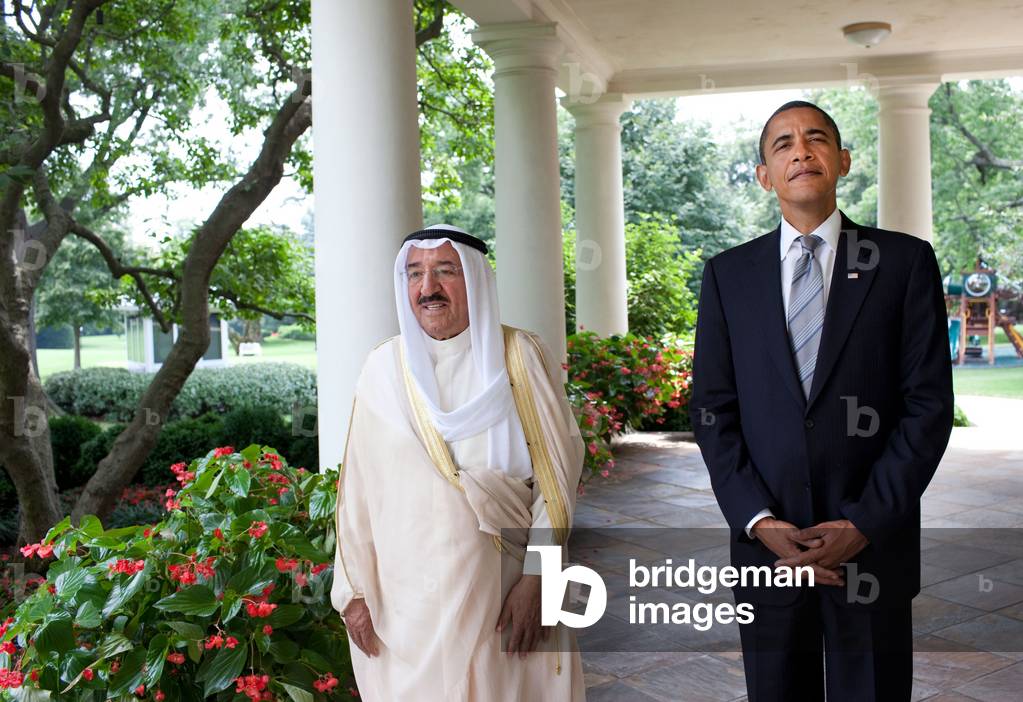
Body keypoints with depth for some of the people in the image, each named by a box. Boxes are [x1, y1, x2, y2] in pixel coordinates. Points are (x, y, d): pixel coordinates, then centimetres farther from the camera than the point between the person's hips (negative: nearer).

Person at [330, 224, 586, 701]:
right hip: (406, 599, 2)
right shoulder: (384, 367, 0)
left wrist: (537, 577, -11)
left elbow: (557, 470, -6)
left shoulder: (520, 357, -5)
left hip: (503, 589, -1)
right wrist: (354, 589, 2)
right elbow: (358, 485, 2)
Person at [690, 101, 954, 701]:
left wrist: (865, 523, -11)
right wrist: (758, 521, -8)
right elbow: (713, 409, 2)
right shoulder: (729, 274, 5)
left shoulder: (904, 262, 0)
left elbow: (929, 404, -4)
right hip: (766, 543, 2)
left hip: (873, 544, -1)